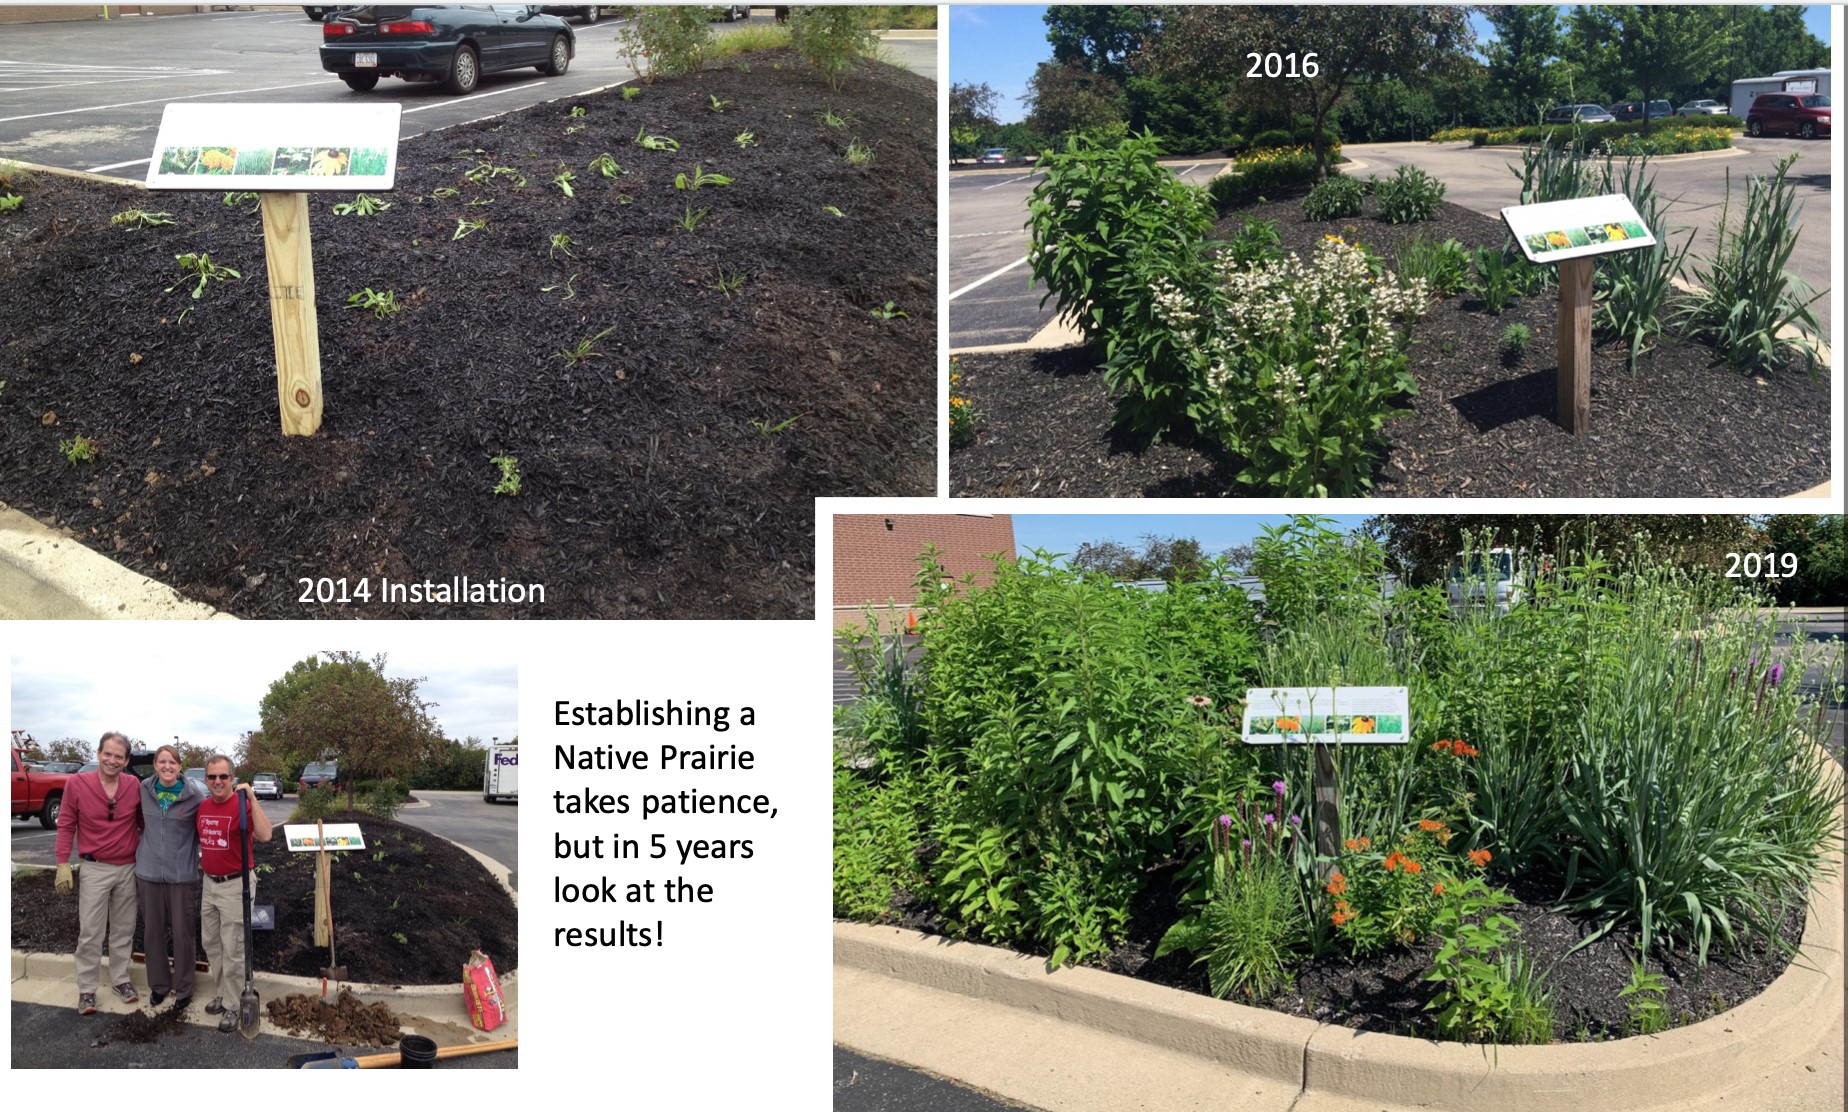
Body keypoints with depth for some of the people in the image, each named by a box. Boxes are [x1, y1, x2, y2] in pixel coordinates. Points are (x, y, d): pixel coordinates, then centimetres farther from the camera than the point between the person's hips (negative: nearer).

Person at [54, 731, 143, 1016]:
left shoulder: (134, 786, -5)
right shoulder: (77, 783, -10)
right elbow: (66, 825, -4)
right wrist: (63, 864, -7)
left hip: (128, 869, 3)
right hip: (95, 869, -3)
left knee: (123, 930, 13)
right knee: (90, 933, -1)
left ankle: (120, 979, 26)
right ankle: (86, 990, 8)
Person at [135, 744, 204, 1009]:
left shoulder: (195, 794, -9)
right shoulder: (144, 790, 0)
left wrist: (188, 850, -5)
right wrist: (148, 847, 12)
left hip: (183, 874, -3)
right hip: (148, 872, 3)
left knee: (183, 934, 4)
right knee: (153, 932, 12)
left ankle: (184, 989, 18)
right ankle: (158, 984, 28)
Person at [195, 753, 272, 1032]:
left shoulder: (242, 805, -17)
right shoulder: (203, 806, 5)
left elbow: (264, 835, -33)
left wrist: (251, 798, -34)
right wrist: (204, 861, 10)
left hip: (235, 885, -7)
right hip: (210, 882, 7)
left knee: (232, 949, -1)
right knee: (211, 943, 19)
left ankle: (232, 1006, 9)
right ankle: (220, 993, 35)